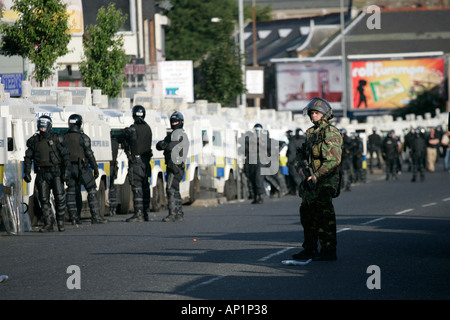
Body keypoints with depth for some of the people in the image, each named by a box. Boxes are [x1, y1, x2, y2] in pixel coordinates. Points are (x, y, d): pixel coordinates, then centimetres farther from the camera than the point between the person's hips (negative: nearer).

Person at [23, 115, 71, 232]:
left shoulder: (56, 139, 1)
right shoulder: (34, 141, 8)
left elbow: (65, 155, -1)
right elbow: (28, 158, 10)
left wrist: (67, 170, -11)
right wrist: (26, 172, 1)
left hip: (56, 173, -3)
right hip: (42, 174, 3)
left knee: (60, 198, -8)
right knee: (44, 200, 0)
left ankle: (61, 223, 4)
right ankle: (48, 225, 4)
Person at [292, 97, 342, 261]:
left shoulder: (330, 133, -11)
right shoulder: (310, 133, 16)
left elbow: (334, 160, -19)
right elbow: (304, 154, 23)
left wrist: (317, 175, -20)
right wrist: (301, 167, 1)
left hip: (324, 182, -9)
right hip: (310, 181, 9)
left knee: (324, 217, -8)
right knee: (307, 215, 13)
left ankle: (329, 251, -4)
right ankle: (310, 249, 22)